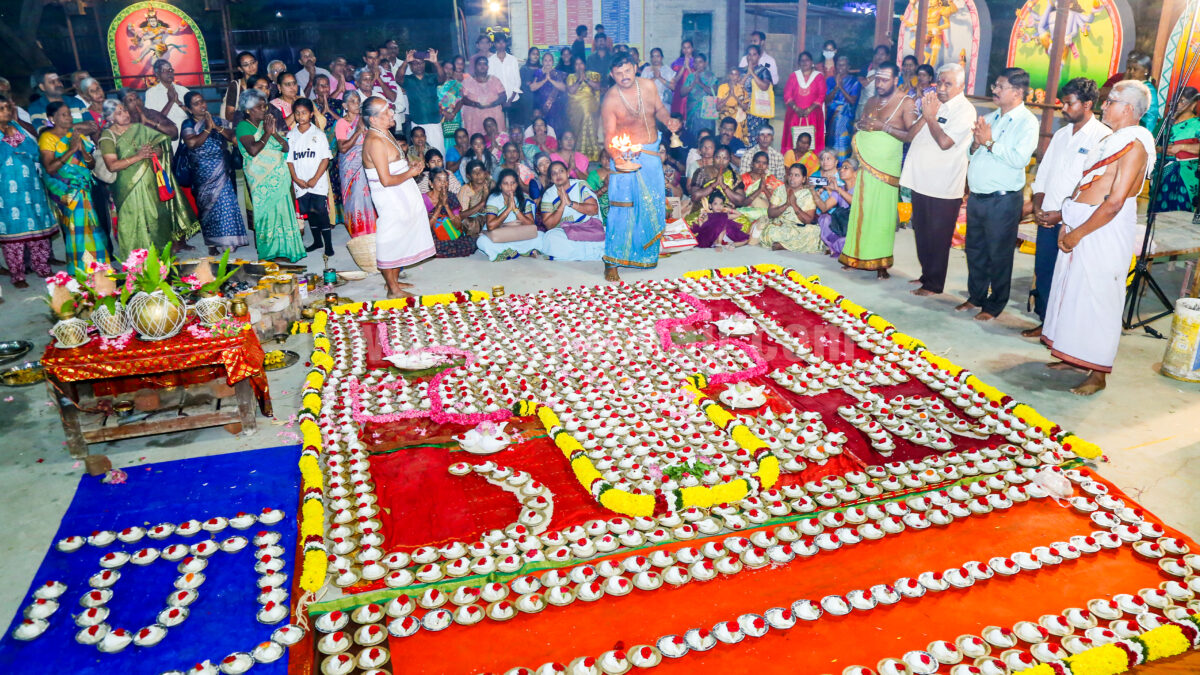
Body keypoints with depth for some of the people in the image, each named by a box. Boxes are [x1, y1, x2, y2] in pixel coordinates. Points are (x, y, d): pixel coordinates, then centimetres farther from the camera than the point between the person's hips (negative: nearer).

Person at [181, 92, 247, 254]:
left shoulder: (218, 121, 12)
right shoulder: (188, 124, 2)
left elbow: (234, 137, 1)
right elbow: (191, 142, -16)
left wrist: (216, 127, -11)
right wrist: (207, 129, -13)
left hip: (222, 172, 2)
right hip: (202, 173, -2)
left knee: (226, 202, -5)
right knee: (209, 205, -2)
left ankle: (227, 241, 5)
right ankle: (212, 244, 4)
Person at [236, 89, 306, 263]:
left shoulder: (268, 123, 15)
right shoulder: (243, 127, -3)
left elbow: (286, 148, 7)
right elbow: (253, 150, -19)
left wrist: (274, 132, -8)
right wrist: (267, 133, -13)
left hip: (279, 176, 6)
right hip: (261, 179, -6)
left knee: (282, 209, 5)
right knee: (266, 211, -6)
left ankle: (282, 250, 11)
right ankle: (269, 252, -1)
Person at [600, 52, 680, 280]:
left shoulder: (648, 86, -3)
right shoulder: (610, 100, -17)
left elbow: (659, 109, 12)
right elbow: (609, 134, -20)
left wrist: (669, 120, -11)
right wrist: (617, 156, -39)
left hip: (652, 154, 6)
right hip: (627, 156, -6)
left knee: (653, 203, 14)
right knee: (623, 208, -10)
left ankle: (646, 253, 35)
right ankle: (612, 262, -3)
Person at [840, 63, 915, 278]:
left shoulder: (905, 102, -4)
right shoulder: (871, 101, 15)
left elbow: (912, 135, -13)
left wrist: (884, 126, -18)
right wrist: (861, 125, 2)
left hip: (887, 166, -5)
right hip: (866, 163, 6)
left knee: (882, 213, -6)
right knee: (861, 210, 5)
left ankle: (880, 262, -1)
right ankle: (858, 256, 13)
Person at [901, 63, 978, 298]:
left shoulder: (965, 110, -10)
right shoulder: (934, 104, 12)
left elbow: (945, 142, -21)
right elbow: (913, 133, 6)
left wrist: (930, 117, -11)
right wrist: (925, 115, -10)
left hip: (943, 187, -7)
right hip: (922, 181, 7)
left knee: (937, 237, 2)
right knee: (922, 233, 17)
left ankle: (934, 284, 13)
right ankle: (926, 275, 31)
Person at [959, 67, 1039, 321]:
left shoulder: (1027, 122, -9)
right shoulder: (990, 118, 13)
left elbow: (1020, 158, -22)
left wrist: (989, 142, -19)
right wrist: (975, 144, -5)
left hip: (1002, 200, -7)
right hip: (976, 196, 7)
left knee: (998, 255, 3)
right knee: (975, 250, 16)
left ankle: (994, 305, 15)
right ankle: (976, 296, 31)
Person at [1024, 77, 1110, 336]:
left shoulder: (1102, 137, -9)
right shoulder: (1061, 134, 14)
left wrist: (1062, 214, -15)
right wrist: (1038, 206, 2)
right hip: (1047, 218, 7)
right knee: (1043, 272, 10)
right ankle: (1046, 322, 22)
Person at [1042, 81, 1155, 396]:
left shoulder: (1134, 145, -15)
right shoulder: (1113, 140, 14)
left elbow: (1114, 203, -21)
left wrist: (1077, 234, -16)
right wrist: (1067, 225, 5)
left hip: (1105, 232, -9)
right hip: (1080, 227, 9)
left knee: (1097, 298, -3)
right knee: (1073, 290, 14)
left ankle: (1098, 373, 8)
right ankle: (1074, 357, 27)